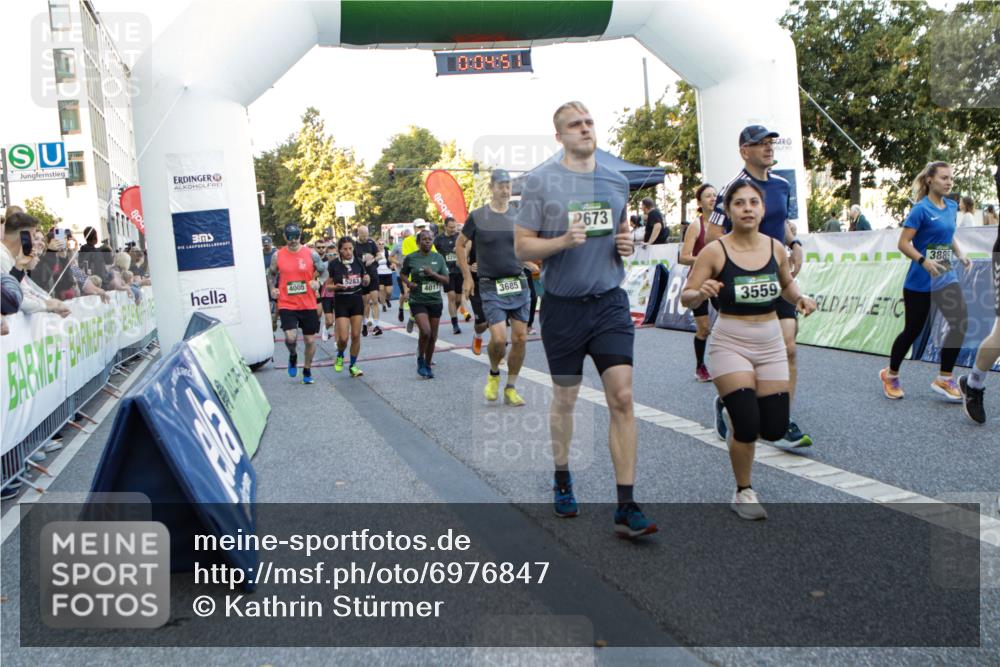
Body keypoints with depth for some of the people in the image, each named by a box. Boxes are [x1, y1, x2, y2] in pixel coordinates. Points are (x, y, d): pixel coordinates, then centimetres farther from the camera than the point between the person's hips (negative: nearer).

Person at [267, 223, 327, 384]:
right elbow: (271, 274, 16)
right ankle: (293, 356, 17)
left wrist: (318, 282, -13)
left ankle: (307, 371, 28)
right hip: (287, 305, -1)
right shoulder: (278, 255, 1)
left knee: (310, 340, 7)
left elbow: (324, 272, 7)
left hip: (308, 305, 1)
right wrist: (272, 289, -1)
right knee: (290, 337, -18)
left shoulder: (311, 254, -1)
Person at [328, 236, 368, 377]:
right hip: (341, 302, -2)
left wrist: (366, 280, -10)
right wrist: (336, 287, -21)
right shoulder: (334, 264, -7)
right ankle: (340, 356, 25)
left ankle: (353, 365, 16)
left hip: (357, 300, 3)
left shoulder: (359, 262, 1)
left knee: (356, 335, 2)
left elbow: (365, 283, 13)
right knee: (343, 337, -7)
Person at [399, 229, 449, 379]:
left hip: (435, 301, 3)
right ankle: (420, 360, 4)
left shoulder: (438, 258, 3)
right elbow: (402, 274, 13)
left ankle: (428, 365, 25)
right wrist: (408, 283, -7)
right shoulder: (410, 258, -2)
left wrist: (433, 274, -14)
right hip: (418, 301, -3)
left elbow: (446, 280, 3)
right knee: (425, 331, -20)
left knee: (433, 336, 7)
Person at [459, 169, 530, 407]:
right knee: (499, 338, -16)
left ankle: (510, 389, 16)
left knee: (520, 338, 1)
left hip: (519, 284, 3)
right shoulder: (477, 217, -1)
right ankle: (493, 374, 15)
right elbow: (460, 245, 9)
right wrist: (467, 277, 5)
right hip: (491, 287, -3)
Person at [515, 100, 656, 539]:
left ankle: (626, 508, -3)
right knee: (565, 399, 12)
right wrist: (563, 240, -21)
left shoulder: (617, 182, 9)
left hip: (610, 303, 2)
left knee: (622, 398, -8)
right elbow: (522, 247, -4)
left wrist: (627, 245, 0)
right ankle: (562, 482, 35)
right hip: (563, 306, -2)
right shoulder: (541, 181, -4)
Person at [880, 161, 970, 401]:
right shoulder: (921, 209, -13)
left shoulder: (951, 207, 8)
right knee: (913, 330, 3)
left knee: (961, 322, -8)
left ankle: (944, 379, 3)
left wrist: (960, 255, 4)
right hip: (920, 281, -6)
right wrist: (924, 261, -29)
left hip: (946, 277, 6)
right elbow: (903, 243, -16)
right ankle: (890, 375, 25)